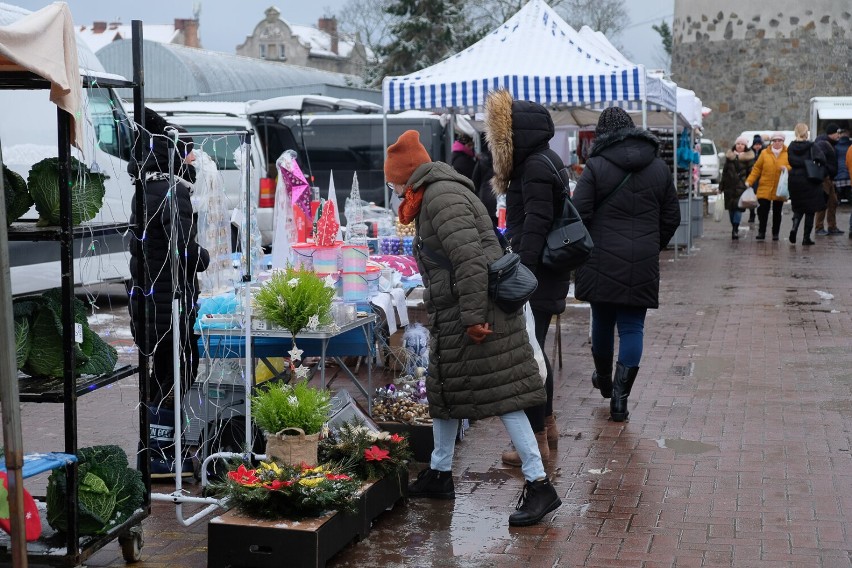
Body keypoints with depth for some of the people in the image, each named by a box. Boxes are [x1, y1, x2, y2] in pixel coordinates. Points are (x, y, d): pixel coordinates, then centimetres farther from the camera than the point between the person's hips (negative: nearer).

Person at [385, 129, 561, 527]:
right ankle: (439, 475, 32)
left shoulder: (441, 197, -14)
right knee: (444, 389, 18)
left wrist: (473, 317, -24)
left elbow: (470, 259, -24)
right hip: (453, 317, 11)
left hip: (477, 313, -11)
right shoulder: (434, 196, 20)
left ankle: (539, 485, -5)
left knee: (502, 396, -9)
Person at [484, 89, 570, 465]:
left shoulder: (535, 167, -16)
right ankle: (547, 425, 33)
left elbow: (535, 226, -23)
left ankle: (538, 440, 0)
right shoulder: (545, 161, 16)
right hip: (546, 275, 11)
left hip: (534, 277, -11)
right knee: (535, 350, 20)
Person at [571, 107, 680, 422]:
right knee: (632, 327, 5)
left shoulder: (595, 167, -6)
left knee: (602, 321, 16)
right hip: (643, 265, 2)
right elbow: (672, 218, 11)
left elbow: (579, 214, -11)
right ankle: (620, 392, -5)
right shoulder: (660, 168, 6)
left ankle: (604, 380, 36)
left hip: (602, 262, -1)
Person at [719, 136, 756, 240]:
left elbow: (751, 172, 2)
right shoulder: (729, 155, 12)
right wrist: (721, 185, 12)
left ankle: (735, 229, -2)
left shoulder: (748, 157, 3)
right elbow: (725, 170, 15)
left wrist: (749, 184, -6)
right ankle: (735, 229, 4)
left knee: (738, 207, -4)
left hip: (741, 185, -3)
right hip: (729, 186, 3)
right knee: (731, 207, 2)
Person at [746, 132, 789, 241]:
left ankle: (775, 234, 17)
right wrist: (749, 181, -4)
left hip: (779, 189, 0)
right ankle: (761, 232, 3)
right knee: (763, 210, -7)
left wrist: (787, 168, -20)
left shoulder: (788, 153, 1)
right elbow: (756, 168, 3)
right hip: (765, 187, 0)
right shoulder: (764, 153, 2)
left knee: (777, 212, 8)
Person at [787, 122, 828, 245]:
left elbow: (791, 161, -1)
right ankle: (806, 237, 6)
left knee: (798, 208, 16)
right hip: (809, 182, -3)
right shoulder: (812, 146, -11)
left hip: (794, 180, 3)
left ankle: (794, 226, -12)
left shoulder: (791, 146, 1)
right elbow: (821, 159, -19)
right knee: (810, 210, 7)